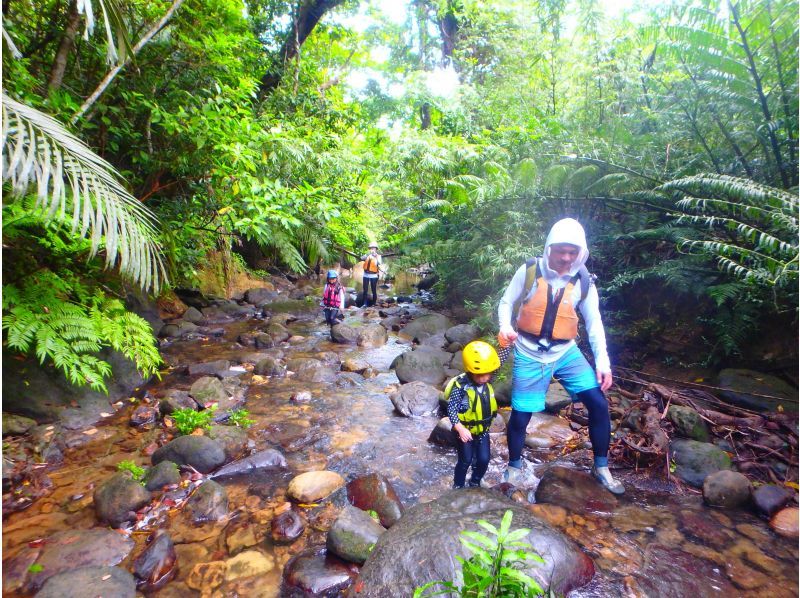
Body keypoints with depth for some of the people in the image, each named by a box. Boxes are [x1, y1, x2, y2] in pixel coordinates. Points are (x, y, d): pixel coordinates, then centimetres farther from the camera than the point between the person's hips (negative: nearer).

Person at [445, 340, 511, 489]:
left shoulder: (487, 379, -10)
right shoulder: (461, 386, -27)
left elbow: (499, 359, -15)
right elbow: (451, 409, -24)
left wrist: (506, 343, -29)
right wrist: (460, 428, -33)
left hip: (482, 429, 5)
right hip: (465, 430, -5)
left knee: (484, 459, 10)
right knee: (465, 460, 7)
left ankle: (475, 483, 36)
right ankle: (458, 486, 32)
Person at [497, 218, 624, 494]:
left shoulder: (583, 282, -4)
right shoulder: (529, 271, -11)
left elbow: (594, 323, 2)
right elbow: (506, 302, -1)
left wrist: (603, 362, -5)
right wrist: (505, 326, -21)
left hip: (566, 352, 3)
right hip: (529, 355, -2)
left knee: (598, 403, -4)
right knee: (520, 416, 2)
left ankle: (601, 468, 20)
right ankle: (514, 467, 29)